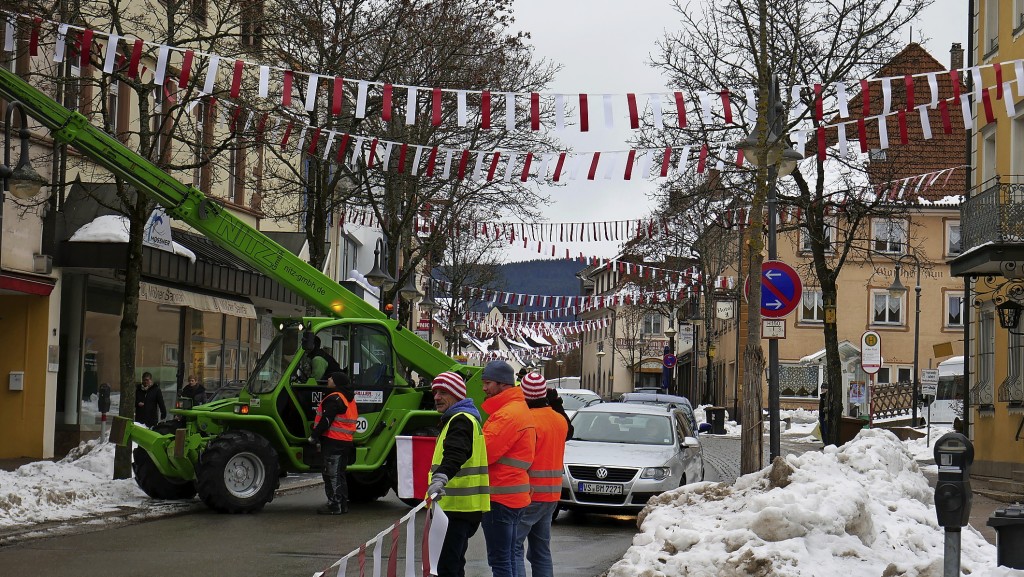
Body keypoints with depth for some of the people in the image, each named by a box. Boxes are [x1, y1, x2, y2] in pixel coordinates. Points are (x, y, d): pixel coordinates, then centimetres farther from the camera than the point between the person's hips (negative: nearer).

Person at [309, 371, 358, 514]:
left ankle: (335, 506, -6)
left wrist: (314, 437, -11)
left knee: (332, 475, -6)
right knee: (339, 474, 16)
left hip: (333, 442, -9)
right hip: (346, 442, 9)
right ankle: (342, 504, 19)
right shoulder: (349, 398, 15)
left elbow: (326, 421, -20)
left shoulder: (334, 399, -15)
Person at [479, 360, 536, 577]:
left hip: (500, 498, -10)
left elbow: (485, 451, -21)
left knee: (499, 559, -7)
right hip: (514, 497, 10)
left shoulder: (508, 414, -16)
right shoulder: (520, 409, 19)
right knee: (507, 557, 16)